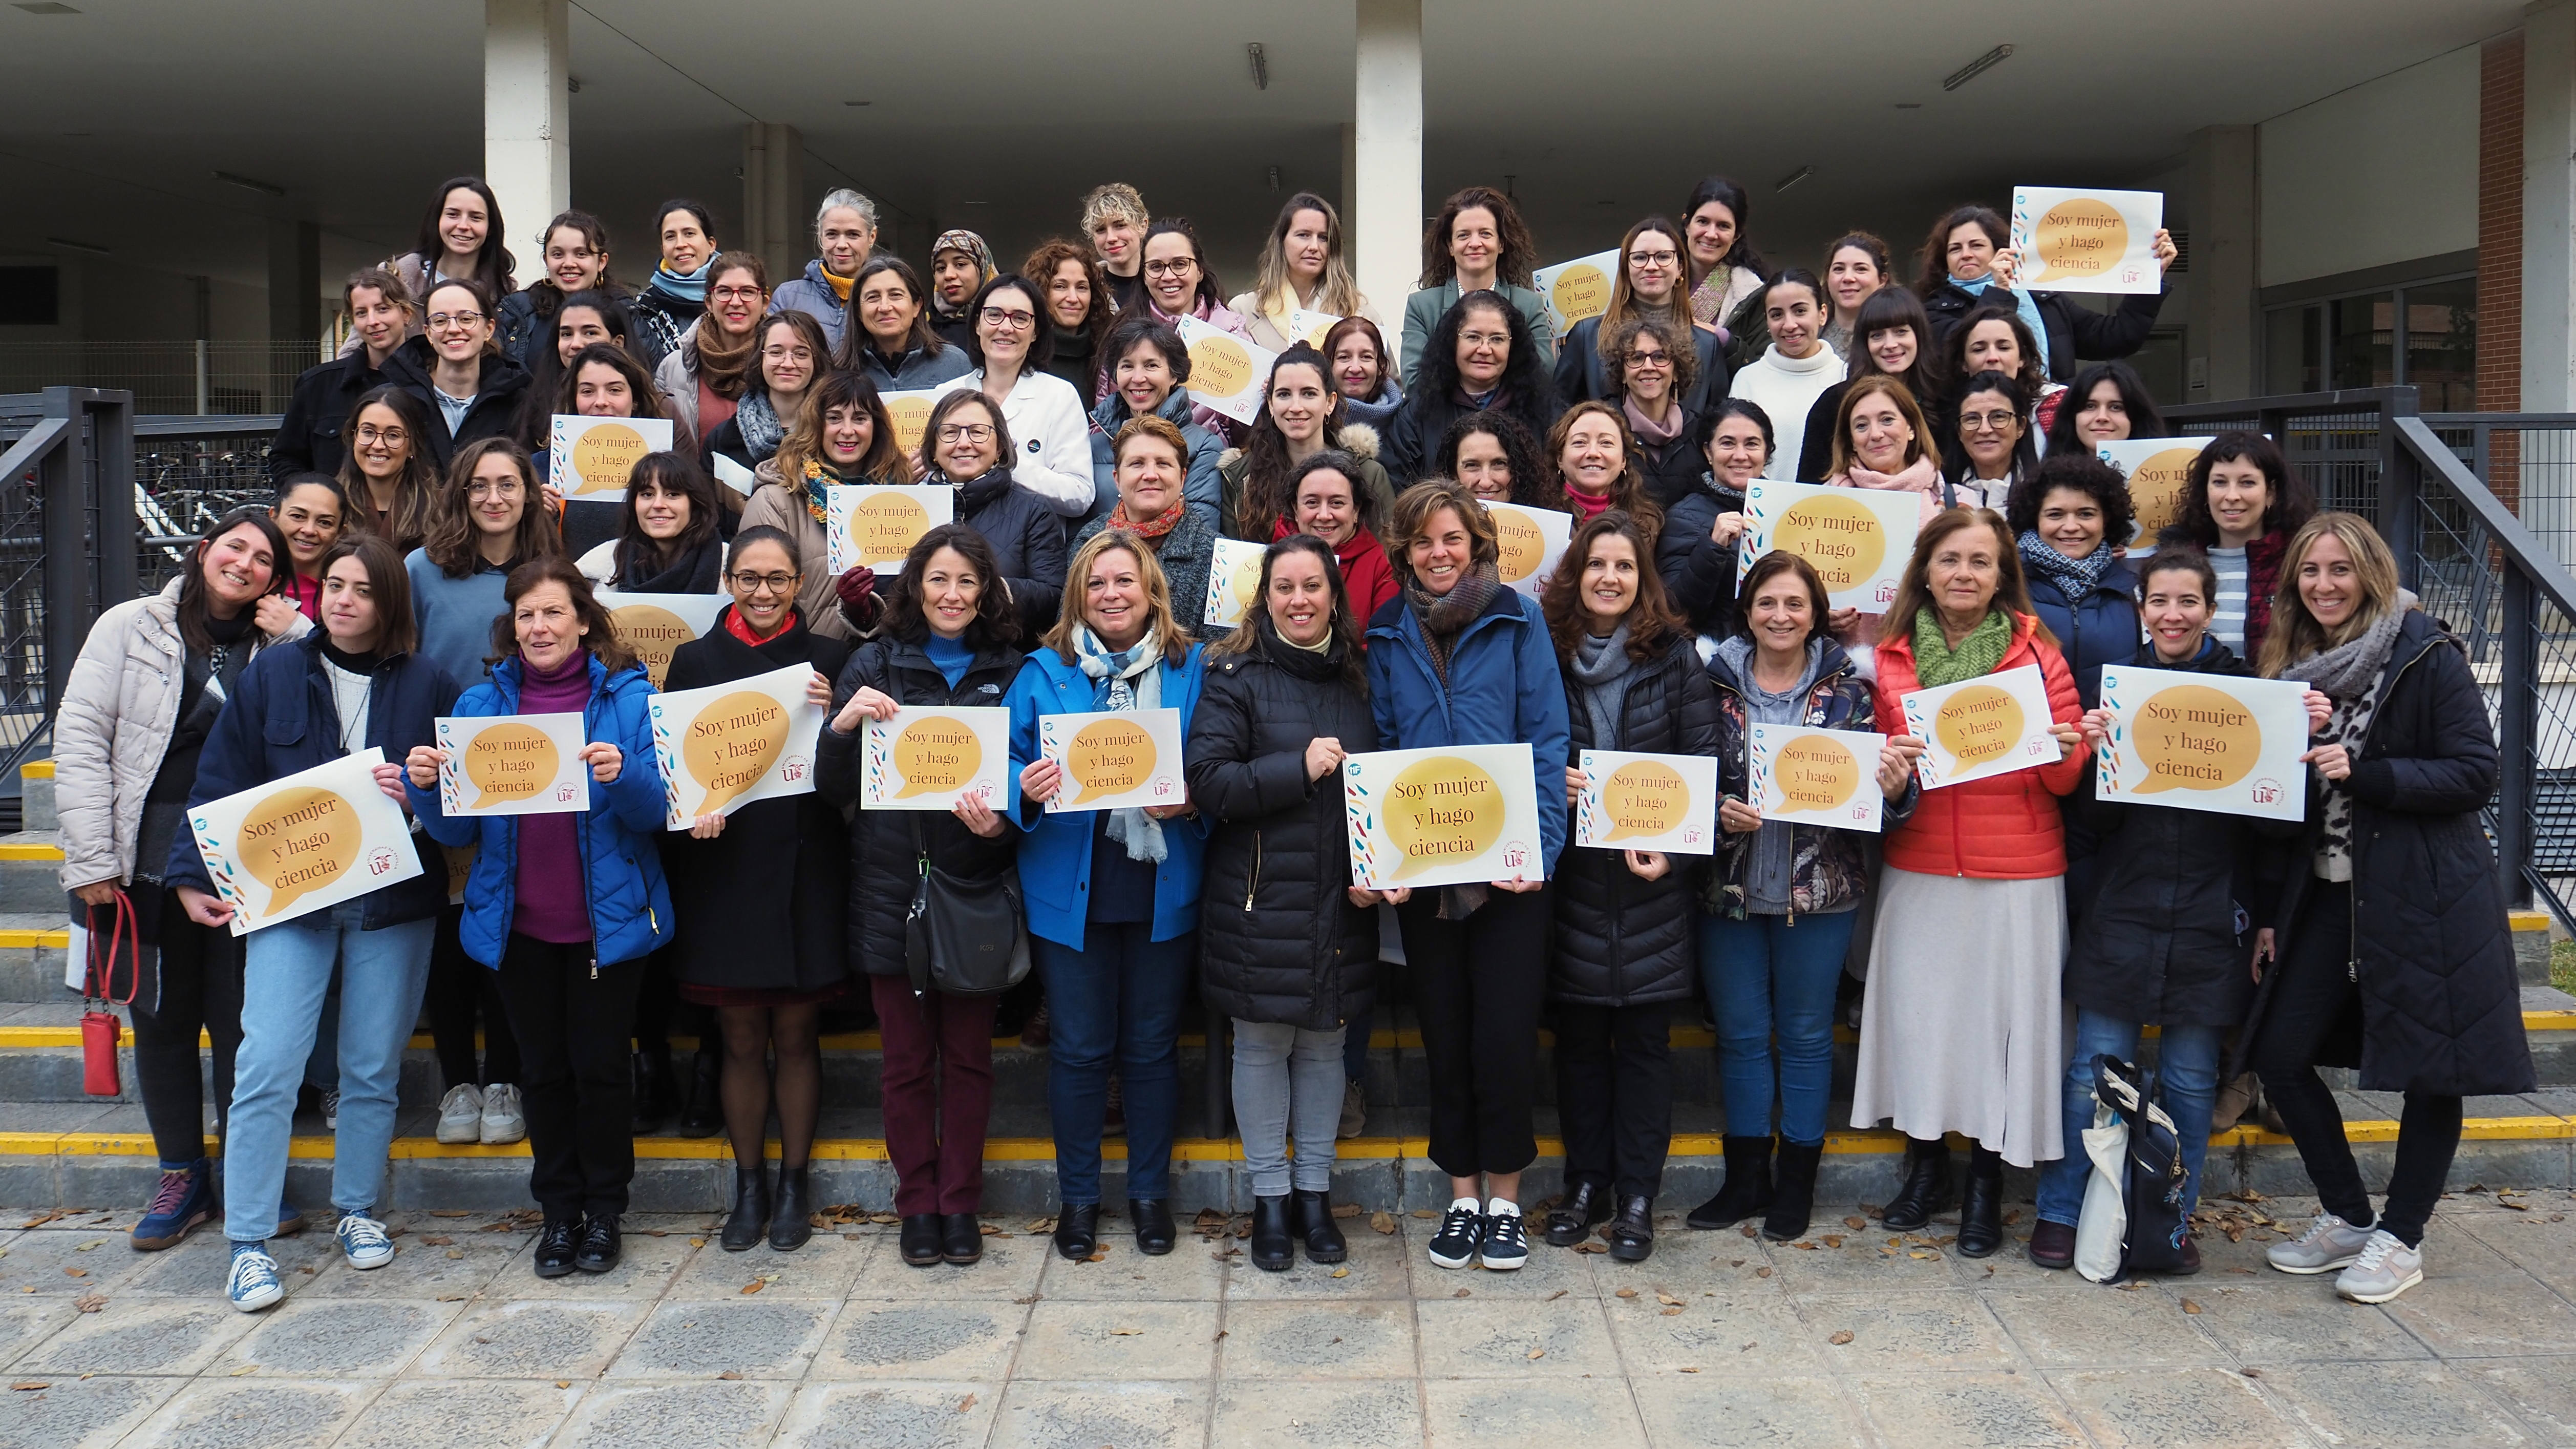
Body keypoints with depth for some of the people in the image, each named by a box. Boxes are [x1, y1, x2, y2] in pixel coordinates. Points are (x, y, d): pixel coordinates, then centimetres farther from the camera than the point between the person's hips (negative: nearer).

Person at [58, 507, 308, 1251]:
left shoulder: (281, 646, 6)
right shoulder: (131, 628, 4)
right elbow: (79, 740, -1)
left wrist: (300, 638, -9)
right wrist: (91, 861, -7)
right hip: (151, 862, 0)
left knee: (242, 1020, 3)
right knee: (161, 1018, 10)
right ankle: (181, 1175, 23)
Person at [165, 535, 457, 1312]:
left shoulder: (428, 686, 3)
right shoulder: (271, 675, 4)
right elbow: (221, 783, 5)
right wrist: (194, 875, -2)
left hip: (393, 900, 1)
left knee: (374, 1068, 9)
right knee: (267, 1065, -8)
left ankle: (358, 1211, 27)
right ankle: (249, 1242, 1)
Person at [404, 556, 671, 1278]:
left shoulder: (629, 695, -3)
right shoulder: (482, 704, 5)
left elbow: (655, 810, -7)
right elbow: (457, 831, 5)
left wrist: (624, 775, -28)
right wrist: (425, 785, -15)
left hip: (605, 918, -3)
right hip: (519, 921, 3)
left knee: (600, 1066, 4)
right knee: (544, 1069, 12)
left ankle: (603, 1211, 21)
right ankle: (558, 1210, 26)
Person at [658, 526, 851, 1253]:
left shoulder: (828, 658, 3)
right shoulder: (695, 660, 5)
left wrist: (833, 720, -18)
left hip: (806, 872, -1)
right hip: (723, 872, 1)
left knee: (797, 1036, 7)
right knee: (742, 1040, 8)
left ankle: (794, 1185, 21)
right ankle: (749, 1186, 22)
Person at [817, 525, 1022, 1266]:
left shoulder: (1008, 670, 5)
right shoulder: (876, 663, 3)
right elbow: (832, 788, 2)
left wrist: (1001, 824, -15)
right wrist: (843, 725, -17)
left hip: (974, 885, 0)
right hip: (892, 885, 0)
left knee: (968, 1056, 9)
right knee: (907, 1058, 8)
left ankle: (960, 1203, 22)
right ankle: (916, 1204, 21)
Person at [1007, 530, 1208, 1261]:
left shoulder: (1192, 669, 2)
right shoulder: (1044, 672, 3)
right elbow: (1005, 764, 2)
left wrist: (1192, 802, -17)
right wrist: (1027, 790, -19)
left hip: (1163, 890, 0)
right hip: (1071, 891, 0)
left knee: (1152, 1047, 11)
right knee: (1079, 1049, 8)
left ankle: (1150, 1191, 28)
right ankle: (1077, 1195, 25)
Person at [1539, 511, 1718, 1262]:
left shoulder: (1676, 654, 0)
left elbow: (1703, 761, -1)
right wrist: (1546, 786, -10)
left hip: (1651, 880, -1)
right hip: (1571, 878, 1)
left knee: (1644, 1039, 5)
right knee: (1579, 1037, 9)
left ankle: (1637, 1195, 16)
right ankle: (1586, 1184, 23)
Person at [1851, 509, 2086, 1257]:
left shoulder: (2037, 652, 0)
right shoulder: (1891, 657, 4)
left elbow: (2064, 778, 1)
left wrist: (2067, 752, -20)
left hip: (2018, 873, -1)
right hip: (1918, 870, 2)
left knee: (2002, 1013, 3)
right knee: (1918, 1008, 7)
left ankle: (1987, 1182, 20)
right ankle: (1926, 1165, 26)